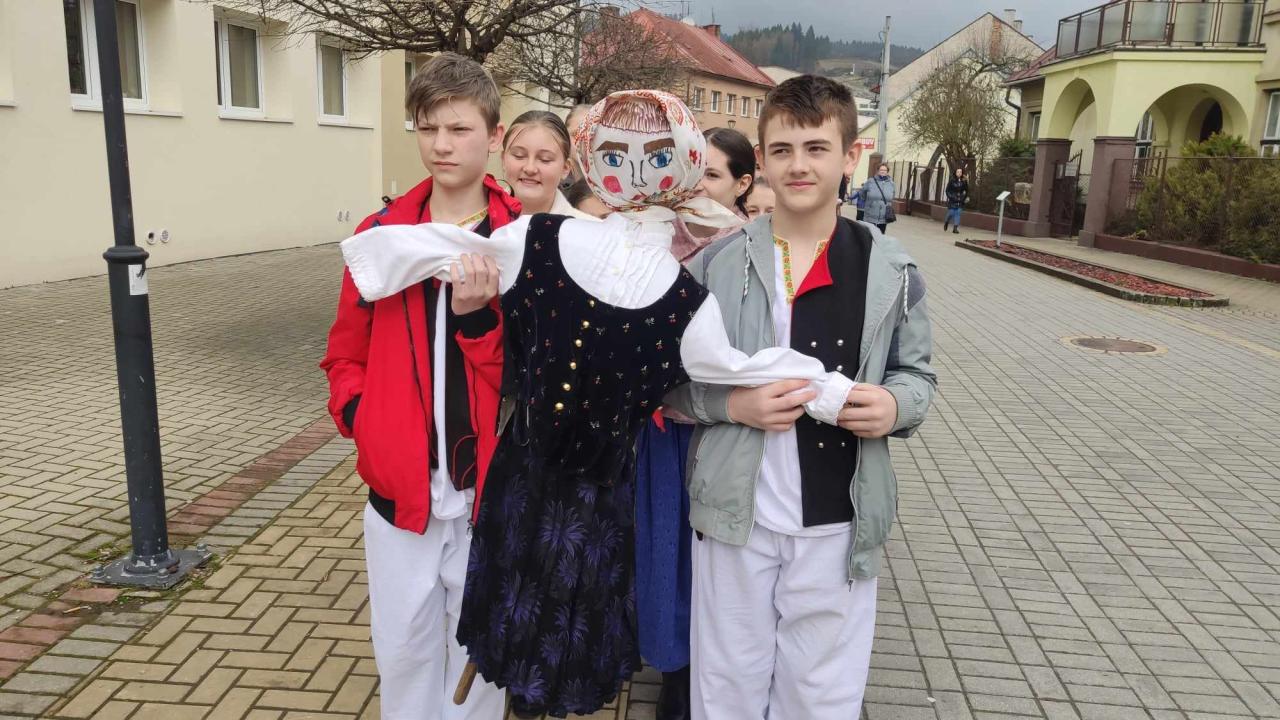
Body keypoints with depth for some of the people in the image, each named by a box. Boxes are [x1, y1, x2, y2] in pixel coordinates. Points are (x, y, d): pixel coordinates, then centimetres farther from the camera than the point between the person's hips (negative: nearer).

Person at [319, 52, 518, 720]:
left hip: (489, 487, -2)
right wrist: (363, 423, -7)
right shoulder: (381, 231, 3)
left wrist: (477, 314, -24)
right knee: (403, 651, 16)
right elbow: (346, 354, 11)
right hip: (398, 487, 2)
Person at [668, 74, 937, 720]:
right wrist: (732, 404, -18)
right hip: (733, 513, 0)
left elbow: (916, 373, 9)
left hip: (839, 522, 1)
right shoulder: (716, 259, -3)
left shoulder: (890, 269, 0)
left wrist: (894, 405, -13)